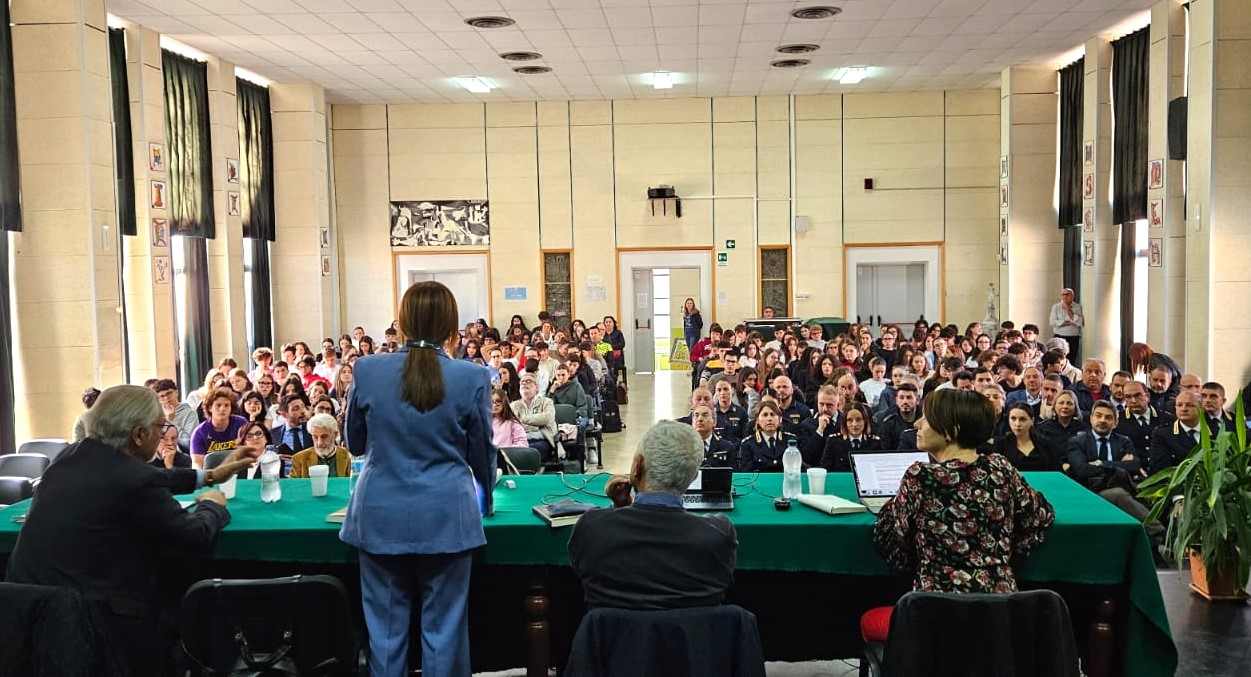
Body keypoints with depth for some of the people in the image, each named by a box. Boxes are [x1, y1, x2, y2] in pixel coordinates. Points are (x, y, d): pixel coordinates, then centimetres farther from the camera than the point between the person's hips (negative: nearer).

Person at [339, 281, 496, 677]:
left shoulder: (367, 371, -5)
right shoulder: (472, 378, -9)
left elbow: (354, 442, 9)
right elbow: (481, 452, 4)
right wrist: (485, 497, 22)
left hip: (381, 516, 2)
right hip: (446, 517, -1)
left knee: (386, 626, 13)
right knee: (443, 627, 9)